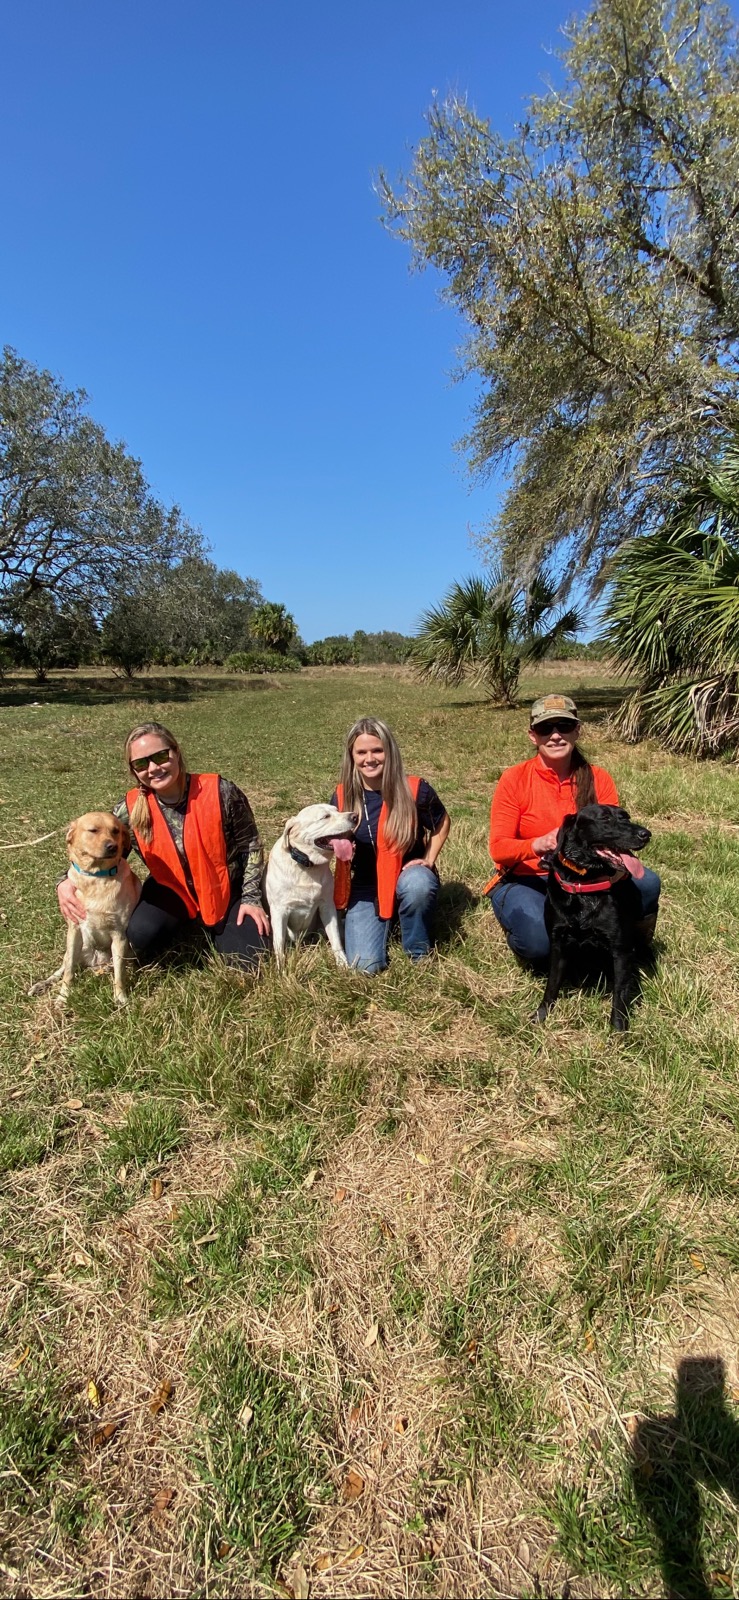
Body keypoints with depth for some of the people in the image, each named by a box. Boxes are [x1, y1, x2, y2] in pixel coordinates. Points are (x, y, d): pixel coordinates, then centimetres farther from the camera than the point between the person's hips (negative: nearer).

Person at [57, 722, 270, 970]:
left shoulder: (220, 792, -22)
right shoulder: (130, 809, -15)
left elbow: (249, 844, -11)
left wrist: (251, 898, -12)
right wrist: (67, 883, -23)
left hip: (226, 890, -1)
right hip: (173, 892, 1)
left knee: (248, 959, -14)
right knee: (141, 935, -27)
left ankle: (214, 928, 20)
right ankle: (185, 925, 10)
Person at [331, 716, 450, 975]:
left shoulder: (415, 790, -13)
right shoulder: (343, 796, -7)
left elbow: (442, 823, 7)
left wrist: (429, 861, -4)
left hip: (408, 877, -1)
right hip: (365, 887, 2)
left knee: (417, 883, -40)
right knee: (365, 966, -18)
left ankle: (418, 953, -9)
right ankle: (384, 924, 18)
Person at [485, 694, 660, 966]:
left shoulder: (599, 779, -2)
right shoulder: (514, 779, -10)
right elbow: (499, 848, -13)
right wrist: (538, 844, -34)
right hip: (524, 881, -3)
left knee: (646, 883, -24)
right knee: (539, 940, -34)